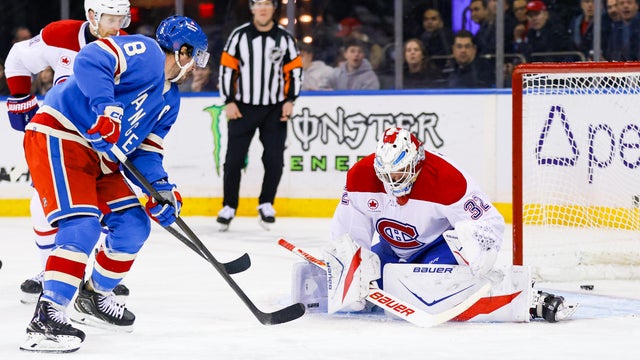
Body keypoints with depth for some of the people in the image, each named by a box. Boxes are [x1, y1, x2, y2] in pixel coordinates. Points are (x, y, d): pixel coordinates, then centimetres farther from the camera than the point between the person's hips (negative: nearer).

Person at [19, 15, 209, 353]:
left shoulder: (170, 99, 16)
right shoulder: (145, 53, -13)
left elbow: (144, 149, 14)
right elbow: (90, 59, -28)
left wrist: (159, 187, -3)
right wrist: (105, 107, -39)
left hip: (102, 157, 10)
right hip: (59, 137, -10)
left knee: (134, 227, 10)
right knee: (82, 225, -23)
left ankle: (94, 297, 30)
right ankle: (45, 319, -25)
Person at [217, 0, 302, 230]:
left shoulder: (284, 38, 1)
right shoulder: (239, 36, -3)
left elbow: (295, 70, 6)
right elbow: (227, 68, -1)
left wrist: (289, 101, -3)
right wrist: (229, 101, -5)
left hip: (274, 109, 1)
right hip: (242, 108, -1)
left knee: (274, 160, -3)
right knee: (234, 159, -1)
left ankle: (266, 204, 15)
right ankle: (228, 208, 10)